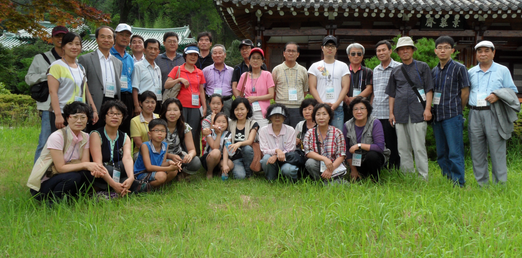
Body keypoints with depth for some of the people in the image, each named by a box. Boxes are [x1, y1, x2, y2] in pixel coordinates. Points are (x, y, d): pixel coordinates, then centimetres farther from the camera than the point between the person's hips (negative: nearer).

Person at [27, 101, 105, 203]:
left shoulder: (85, 137, 2)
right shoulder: (56, 137, -19)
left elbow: (85, 162, -6)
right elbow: (60, 168, -22)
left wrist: (93, 168, -30)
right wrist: (85, 165, -31)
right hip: (41, 185, -6)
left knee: (89, 174, -21)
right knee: (73, 177, -33)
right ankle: (52, 204, -11)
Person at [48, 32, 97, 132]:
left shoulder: (81, 68, 17)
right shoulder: (57, 66, -4)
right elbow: (52, 92, -12)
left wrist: (94, 110, 10)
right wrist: (58, 115, -20)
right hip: (63, 115, -6)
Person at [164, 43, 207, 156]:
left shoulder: (199, 73, 14)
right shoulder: (177, 69, 5)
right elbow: (166, 85, -1)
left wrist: (204, 107, 11)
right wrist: (179, 79, -14)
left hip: (195, 108, 3)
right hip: (181, 107, -3)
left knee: (194, 135, 2)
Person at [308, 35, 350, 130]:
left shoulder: (343, 66, 12)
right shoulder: (315, 66, 11)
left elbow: (345, 87, 5)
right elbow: (312, 88, 4)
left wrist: (336, 104, -9)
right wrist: (322, 103, -10)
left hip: (337, 108, 0)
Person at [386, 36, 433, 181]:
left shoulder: (422, 67, 8)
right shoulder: (396, 71, 15)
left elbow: (429, 89, 4)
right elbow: (392, 93, 18)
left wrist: (427, 108, -6)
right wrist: (391, 112, 10)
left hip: (418, 113, -3)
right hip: (400, 114, 4)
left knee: (419, 148, -6)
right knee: (403, 149, 5)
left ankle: (424, 178, -1)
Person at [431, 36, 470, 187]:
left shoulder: (459, 68, -2)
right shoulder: (434, 71, 14)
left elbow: (465, 93, -2)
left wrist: (456, 111, 4)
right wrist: (432, 112, 10)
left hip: (453, 117, -6)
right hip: (437, 117, 6)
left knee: (455, 152, -7)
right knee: (441, 154, 10)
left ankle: (459, 184, -2)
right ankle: (446, 180, 20)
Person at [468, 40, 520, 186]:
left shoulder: (502, 70, 10)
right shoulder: (471, 72, 17)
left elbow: (512, 91, 7)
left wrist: (497, 95, -11)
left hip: (493, 114, -3)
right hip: (475, 114, 3)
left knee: (497, 150, -5)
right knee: (477, 151, 5)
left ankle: (501, 183, 2)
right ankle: (482, 184, 14)